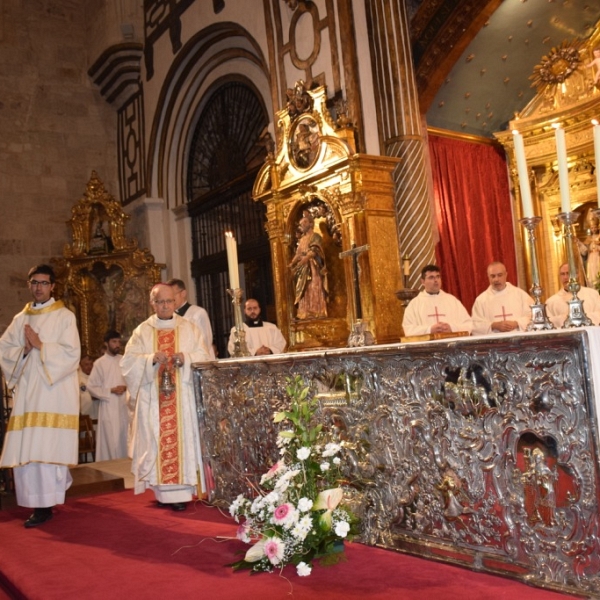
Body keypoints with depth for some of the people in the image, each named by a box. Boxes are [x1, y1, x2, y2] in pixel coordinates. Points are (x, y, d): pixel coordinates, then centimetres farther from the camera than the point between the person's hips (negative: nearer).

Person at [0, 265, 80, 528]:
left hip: (55, 389, -5)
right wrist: (24, 350, -8)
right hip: (27, 390, 5)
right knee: (25, 448, 2)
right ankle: (38, 500, 19)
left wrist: (40, 346, -12)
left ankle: (44, 505, -4)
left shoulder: (64, 316, 1)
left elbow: (71, 353, -8)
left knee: (46, 446, -9)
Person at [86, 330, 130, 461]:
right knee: (111, 442, -4)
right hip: (108, 408, -4)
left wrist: (125, 387, -6)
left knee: (124, 440, 8)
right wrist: (111, 391, -13)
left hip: (123, 406, 4)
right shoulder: (99, 363, -4)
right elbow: (91, 386, -4)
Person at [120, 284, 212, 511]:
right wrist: (151, 358, -17)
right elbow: (128, 360, 0)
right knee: (156, 440, -2)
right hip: (152, 397, 0)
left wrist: (185, 358, -16)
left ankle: (179, 491, 0)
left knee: (182, 439, -4)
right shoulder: (142, 331, 9)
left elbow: (204, 356, 3)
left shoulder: (189, 328, 10)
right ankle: (163, 491, 5)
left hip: (183, 397, 0)